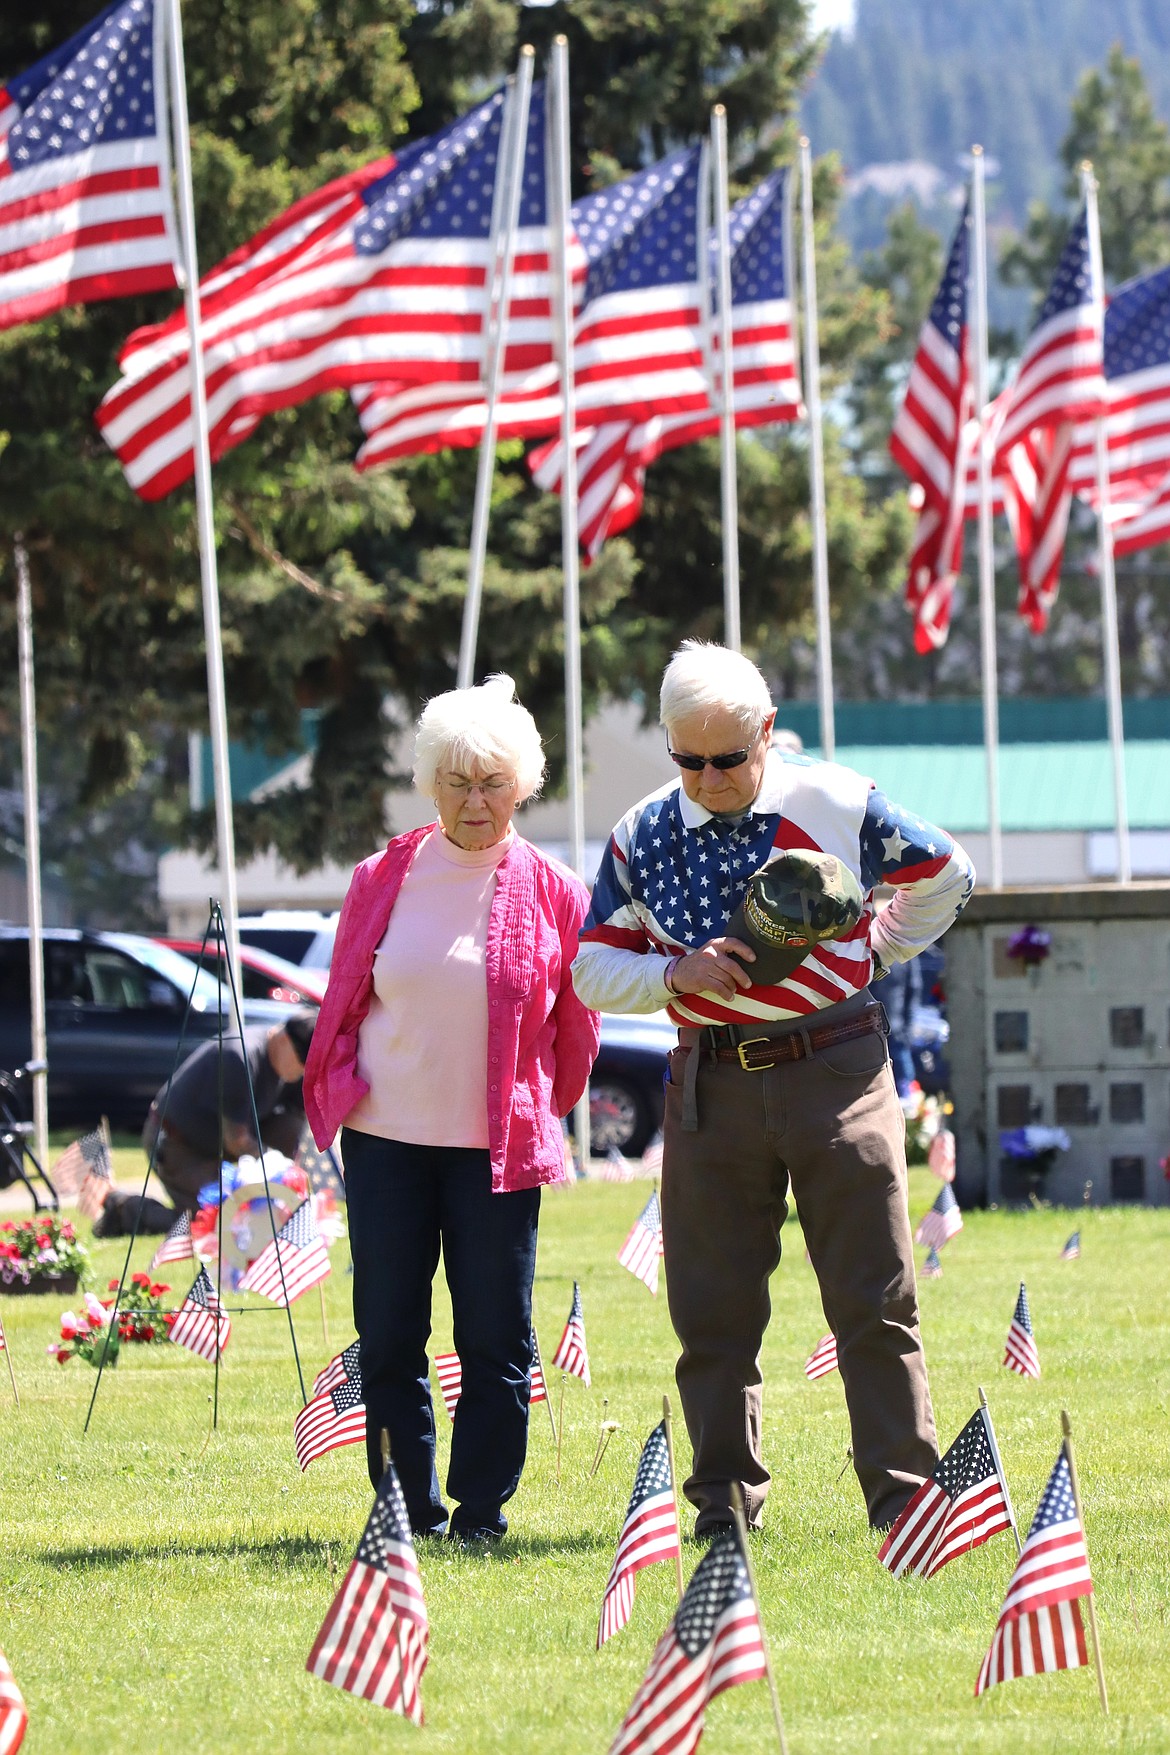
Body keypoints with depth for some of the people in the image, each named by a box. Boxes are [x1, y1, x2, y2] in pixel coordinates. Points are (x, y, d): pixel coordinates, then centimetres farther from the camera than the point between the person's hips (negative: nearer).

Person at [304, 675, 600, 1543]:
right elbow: (342, 1004, 13)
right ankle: (410, 1515, 11)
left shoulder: (554, 895, 0)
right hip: (388, 1140, 1)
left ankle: (481, 1516, 7)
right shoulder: (383, 882, 3)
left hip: (498, 1146, -1)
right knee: (388, 1337, 2)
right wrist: (336, 1098, 13)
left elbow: (576, 1031, 11)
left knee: (496, 1341, -1)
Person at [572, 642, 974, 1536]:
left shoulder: (837, 804, -2)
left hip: (836, 1068, -2)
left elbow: (945, 874, 14)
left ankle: (903, 1493, 0)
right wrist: (676, 973, -12)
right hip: (711, 1084, 2)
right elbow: (593, 972, 6)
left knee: (873, 1299, -3)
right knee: (712, 1309, 3)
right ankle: (726, 1496, 12)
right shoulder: (643, 838, 3)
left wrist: (875, 954, 9)